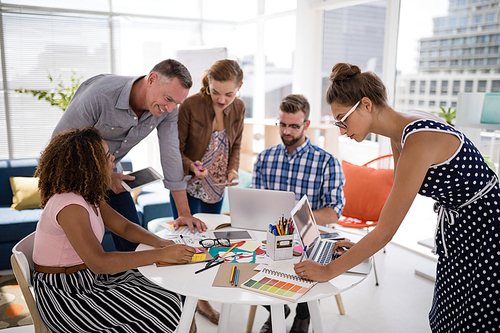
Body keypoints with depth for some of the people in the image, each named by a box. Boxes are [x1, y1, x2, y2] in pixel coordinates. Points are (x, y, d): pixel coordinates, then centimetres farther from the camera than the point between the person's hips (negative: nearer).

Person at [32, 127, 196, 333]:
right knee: (164, 313, -13)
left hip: (87, 278, 9)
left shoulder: (90, 196, 3)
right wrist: (161, 255, -31)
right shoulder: (69, 206, -27)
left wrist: (160, 243, -13)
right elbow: (99, 262, -32)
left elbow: (124, 227, 6)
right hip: (63, 298, -9)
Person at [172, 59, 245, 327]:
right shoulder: (190, 106, -21)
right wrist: (191, 166, -33)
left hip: (216, 187, 5)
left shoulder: (238, 108, -6)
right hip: (187, 186, -5)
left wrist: (233, 169, -9)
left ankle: (202, 300, 35)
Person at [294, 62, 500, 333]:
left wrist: (328, 271, -20)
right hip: (458, 227, 8)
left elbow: (385, 231, -28)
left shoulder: (418, 141, -31)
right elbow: (398, 198, 8)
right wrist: (362, 247, 5)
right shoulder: (401, 131, -4)